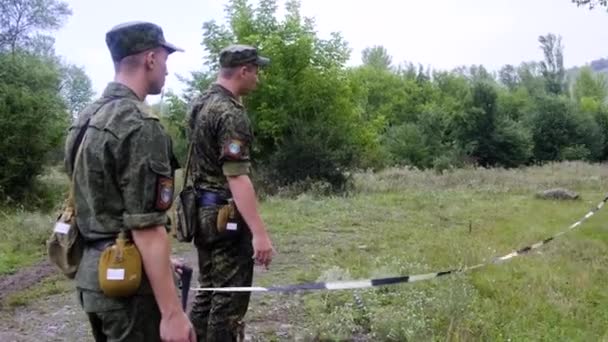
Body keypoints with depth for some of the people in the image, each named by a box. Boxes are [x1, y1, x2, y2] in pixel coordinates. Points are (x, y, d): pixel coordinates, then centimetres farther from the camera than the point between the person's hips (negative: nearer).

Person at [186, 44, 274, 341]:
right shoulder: (230, 113, -19)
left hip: (203, 211, 9)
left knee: (208, 291, 18)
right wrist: (259, 233, -27)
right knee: (229, 298, 0)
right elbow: (236, 177, -26)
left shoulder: (199, 103, 10)